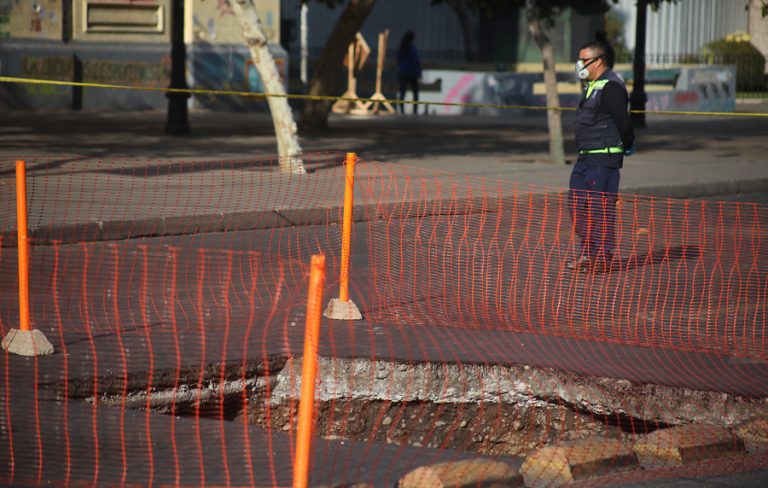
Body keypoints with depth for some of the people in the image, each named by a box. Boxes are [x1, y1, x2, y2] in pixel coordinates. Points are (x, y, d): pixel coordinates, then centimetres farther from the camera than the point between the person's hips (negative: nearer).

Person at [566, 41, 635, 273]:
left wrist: (627, 146, -8)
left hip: (604, 159, -10)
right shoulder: (593, 86, 17)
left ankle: (602, 258, -2)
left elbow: (623, 121, -20)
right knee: (577, 204, 11)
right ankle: (589, 252, 19)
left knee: (601, 207, -7)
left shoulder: (610, 88, -15)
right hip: (587, 157, 10)